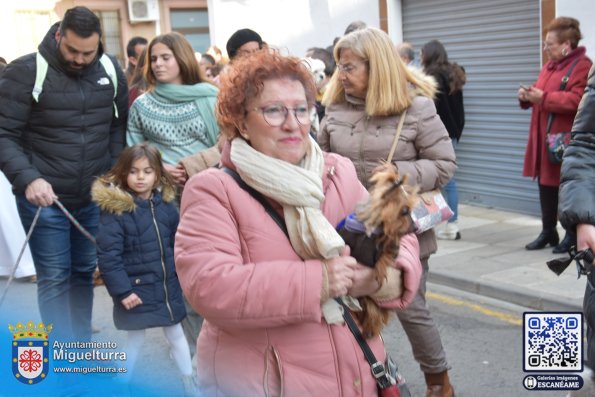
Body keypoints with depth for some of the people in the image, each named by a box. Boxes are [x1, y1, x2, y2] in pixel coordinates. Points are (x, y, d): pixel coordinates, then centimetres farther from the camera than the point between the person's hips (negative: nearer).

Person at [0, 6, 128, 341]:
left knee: (84, 273, 15)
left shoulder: (111, 71, 0)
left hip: (94, 198, 4)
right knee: (54, 279, 1)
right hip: (44, 199, -4)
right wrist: (28, 179, -25)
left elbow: (119, 126, 11)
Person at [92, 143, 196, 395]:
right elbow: (107, 256, -18)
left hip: (168, 288, 5)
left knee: (176, 335, 16)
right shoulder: (115, 209, -16)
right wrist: (122, 291, -19)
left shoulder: (166, 205, 0)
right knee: (136, 339, 9)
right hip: (136, 290, -5)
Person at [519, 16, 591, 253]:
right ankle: (548, 232, 21)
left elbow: (576, 100, -25)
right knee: (545, 185, 11)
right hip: (544, 138, 8)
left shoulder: (582, 66, -13)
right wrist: (528, 97, 3)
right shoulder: (550, 65, 16)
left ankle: (572, 236, 13)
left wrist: (542, 97, -23)